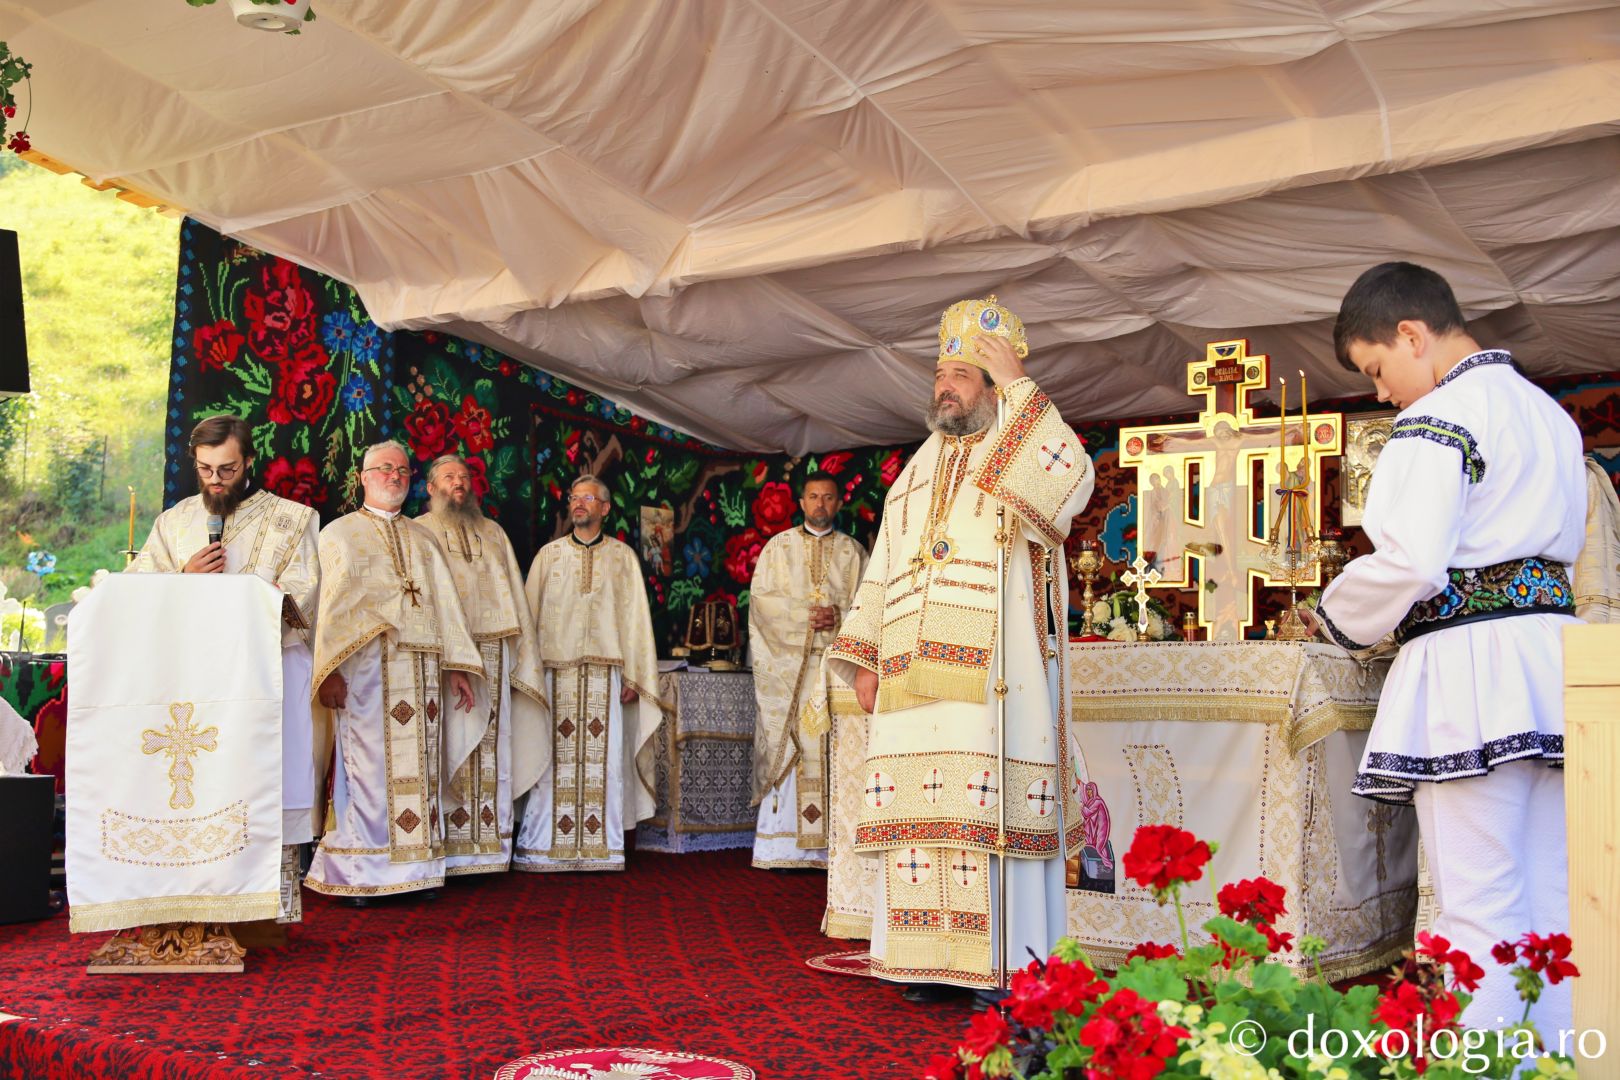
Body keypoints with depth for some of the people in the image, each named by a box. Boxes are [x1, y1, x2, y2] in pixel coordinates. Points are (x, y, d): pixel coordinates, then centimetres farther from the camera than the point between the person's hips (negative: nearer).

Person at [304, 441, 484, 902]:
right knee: (370, 767, -8)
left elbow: (446, 603, 17)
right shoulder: (340, 533, 8)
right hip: (367, 667, -4)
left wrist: (457, 667, 7)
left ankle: (416, 868, 4)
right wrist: (330, 670, -14)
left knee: (419, 770, 1)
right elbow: (332, 605, -2)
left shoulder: (423, 539, 22)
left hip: (423, 671, 4)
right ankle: (358, 874, -3)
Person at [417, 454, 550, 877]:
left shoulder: (493, 533, 21)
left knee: (490, 751, 1)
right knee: (446, 750, -7)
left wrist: (523, 659, 11)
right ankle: (442, 848, -5)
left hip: (492, 652, 4)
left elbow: (514, 596, 19)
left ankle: (488, 845, 5)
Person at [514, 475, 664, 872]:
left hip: (606, 672, 0)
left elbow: (635, 616, 8)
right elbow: (530, 612, 9)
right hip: (555, 672, 0)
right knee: (553, 759, -3)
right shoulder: (549, 554, 12)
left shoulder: (622, 556, 11)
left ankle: (602, 845, 4)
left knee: (605, 758, -3)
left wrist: (633, 675, 0)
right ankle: (542, 846, 2)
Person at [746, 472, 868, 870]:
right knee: (787, 749, -7)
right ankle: (783, 848, -6)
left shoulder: (854, 551, 15)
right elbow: (761, 596, 2)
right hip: (788, 662, -1)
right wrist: (805, 613, -10)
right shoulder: (778, 546, 13)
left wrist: (839, 613, -12)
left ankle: (833, 847, -4)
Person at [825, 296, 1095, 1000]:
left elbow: (1071, 482, -19)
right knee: (921, 811, 3)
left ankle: (1005, 967, -3)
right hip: (915, 682, 6)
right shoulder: (916, 475, 23)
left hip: (993, 677, -5)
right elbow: (882, 573, 22)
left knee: (991, 808, -9)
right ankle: (931, 958, 11)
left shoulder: (1021, 457, 6)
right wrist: (865, 662, 13)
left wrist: (1017, 385, -14)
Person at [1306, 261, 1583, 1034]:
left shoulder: (1437, 419, -10)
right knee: (1551, 901, 11)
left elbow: (1412, 561, -19)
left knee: (1479, 911, -5)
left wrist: (1336, 618, -1)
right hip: (1552, 657, 9)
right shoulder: (1549, 413, 18)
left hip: (1469, 662, -9)